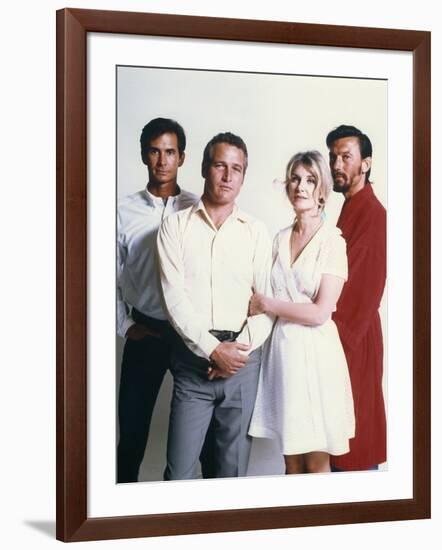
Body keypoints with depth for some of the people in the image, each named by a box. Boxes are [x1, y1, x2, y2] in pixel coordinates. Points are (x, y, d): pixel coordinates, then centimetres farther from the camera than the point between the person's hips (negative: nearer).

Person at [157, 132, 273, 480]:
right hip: (193, 358, -1)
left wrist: (241, 347, -10)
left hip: (243, 358, 1)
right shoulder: (176, 226, 3)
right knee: (180, 470, -2)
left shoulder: (256, 232, 7)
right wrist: (213, 349, -12)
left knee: (234, 467, 8)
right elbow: (175, 298, -5)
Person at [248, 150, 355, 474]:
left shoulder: (332, 241, -7)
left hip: (315, 352, -5)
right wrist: (257, 300, -1)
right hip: (282, 347, 5)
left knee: (316, 462, 3)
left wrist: (265, 304, -8)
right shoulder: (280, 239, 11)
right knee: (291, 461, 10)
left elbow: (320, 312, -14)